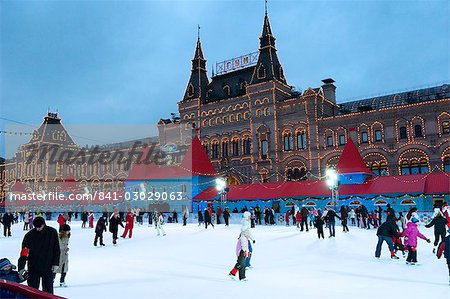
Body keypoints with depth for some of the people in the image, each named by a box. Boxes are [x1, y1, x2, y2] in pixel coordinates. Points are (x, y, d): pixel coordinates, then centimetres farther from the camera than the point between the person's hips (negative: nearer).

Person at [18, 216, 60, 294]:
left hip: (48, 267, 0)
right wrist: (21, 267, -20)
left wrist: (55, 263, -4)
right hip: (33, 267, 0)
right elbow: (24, 252, -11)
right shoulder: (29, 235, -9)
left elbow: (56, 249, 0)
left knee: (48, 290, 6)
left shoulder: (52, 232, -7)